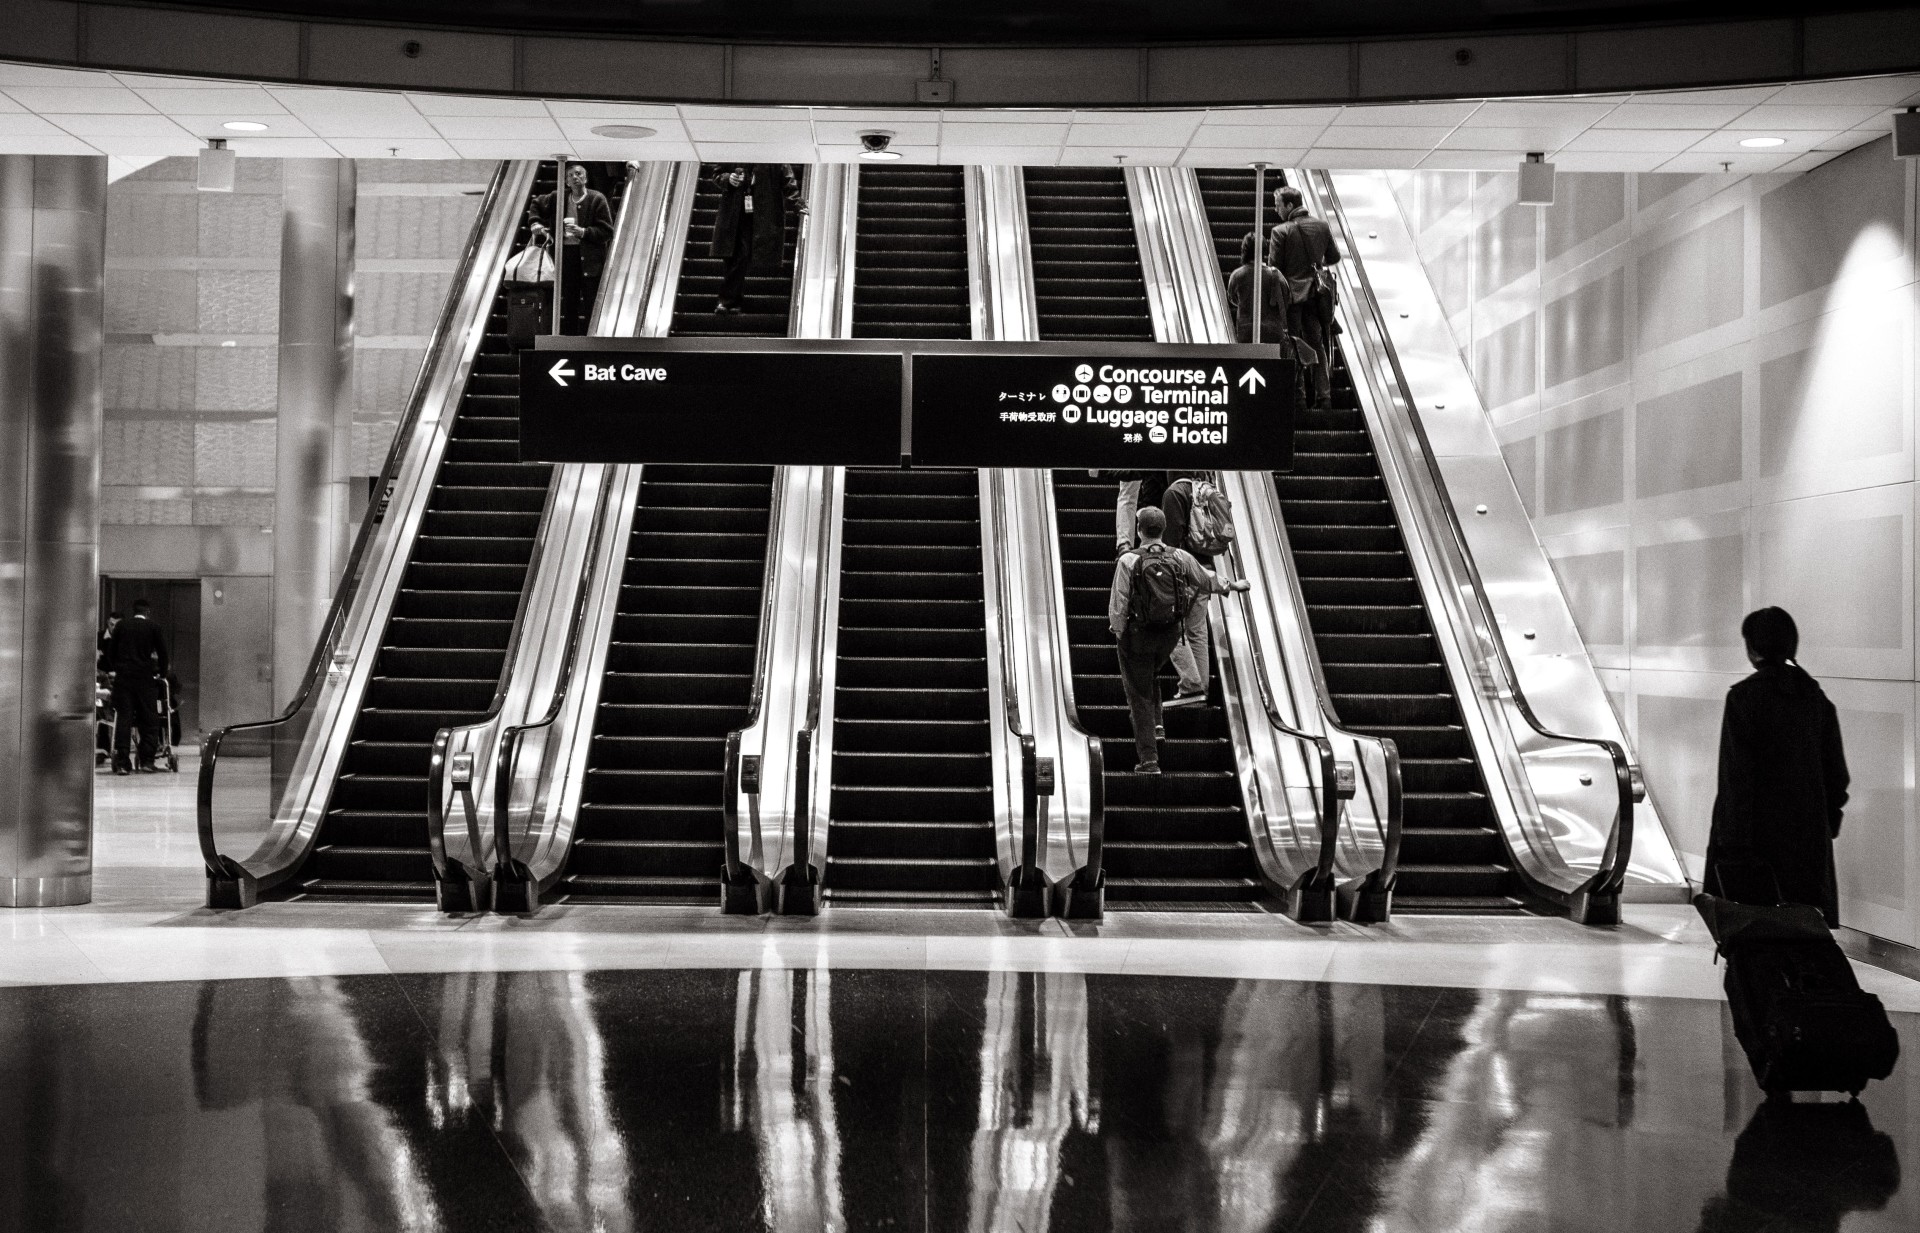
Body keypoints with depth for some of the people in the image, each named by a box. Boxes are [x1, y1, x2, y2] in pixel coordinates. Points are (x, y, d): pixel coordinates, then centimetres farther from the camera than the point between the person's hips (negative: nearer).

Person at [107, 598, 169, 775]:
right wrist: (162, 673, 16)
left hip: (123, 676, 2)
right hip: (145, 677, -2)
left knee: (123, 719, 2)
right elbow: (162, 653, 3)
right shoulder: (153, 627, 3)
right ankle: (146, 761, 1)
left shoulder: (121, 626, 10)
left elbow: (110, 651, 10)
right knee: (149, 720, 5)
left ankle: (122, 763, -3)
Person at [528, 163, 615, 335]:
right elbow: (536, 205, 28)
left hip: (589, 258, -4)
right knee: (567, 303, 7)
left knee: (588, 304, -6)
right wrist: (536, 223, 11)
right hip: (565, 254, 4)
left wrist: (583, 232, -18)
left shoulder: (597, 199, -4)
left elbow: (607, 231, -7)